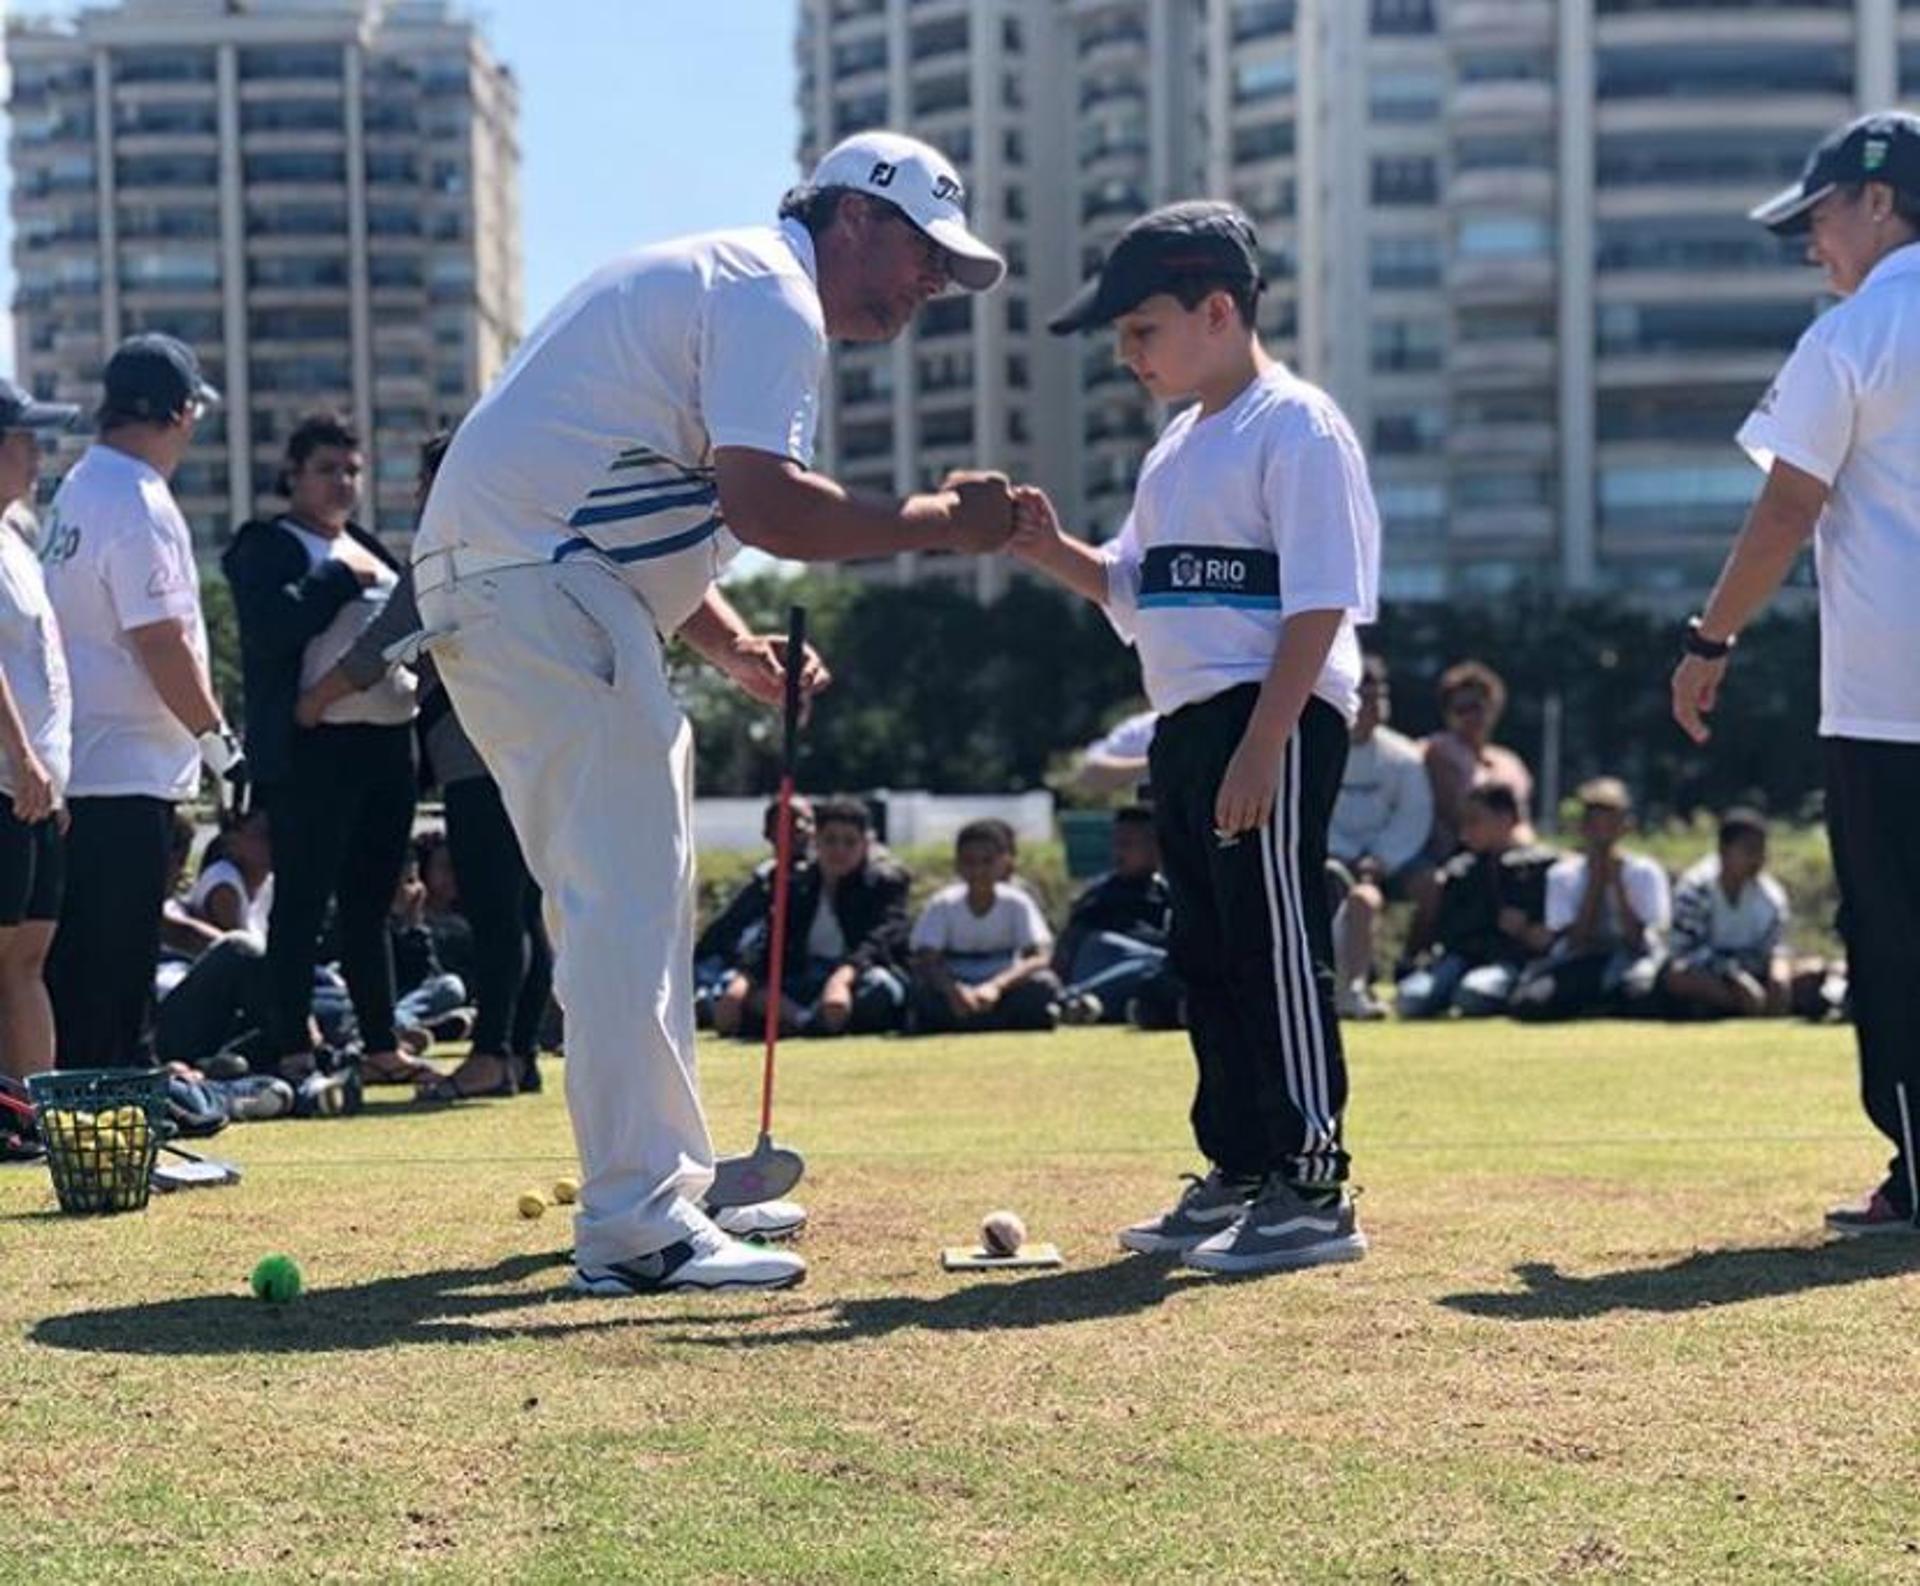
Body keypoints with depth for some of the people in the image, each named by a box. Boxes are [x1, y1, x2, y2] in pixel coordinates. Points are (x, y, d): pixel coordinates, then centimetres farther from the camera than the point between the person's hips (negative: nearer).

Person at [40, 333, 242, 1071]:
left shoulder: (78, 486, 14)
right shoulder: (140, 503, -16)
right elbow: (161, 645, -19)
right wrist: (220, 742, -12)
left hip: (75, 764, 9)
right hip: (129, 768, -9)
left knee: (75, 950, 12)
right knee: (116, 952, -6)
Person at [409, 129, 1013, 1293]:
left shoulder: (716, 284, 25)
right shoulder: (769, 293, -9)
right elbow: (762, 503, -24)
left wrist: (737, 650, 12)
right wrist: (940, 522, -15)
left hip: (490, 585, 11)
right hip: (539, 585, -11)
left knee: (627, 901, 16)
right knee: (627, 901, -14)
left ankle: (658, 1190, 23)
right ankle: (638, 1224, -16)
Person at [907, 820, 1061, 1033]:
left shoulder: (1017, 902, -10)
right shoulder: (942, 905, -10)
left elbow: (1039, 958, -22)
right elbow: (924, 962, -21)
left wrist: (996, 986, -41)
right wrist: (953, 990, -43)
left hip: (1003, 992, 1)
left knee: (1044, 984, -31)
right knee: (926, 989, -34)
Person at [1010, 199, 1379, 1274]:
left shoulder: (1297, 427, -10)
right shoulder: (1180, 446, 19)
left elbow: (1319, 604, -16)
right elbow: (1136, 587, 23)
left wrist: (1260, 746, -23)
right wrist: (1052, 551, 4)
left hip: (1275, 719, -10)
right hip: (1187, 722, 10)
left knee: (1279, 949, -9)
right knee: (1209, 956, 13)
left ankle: (1314, 1190, -5)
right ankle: (1240, 1174, 22)